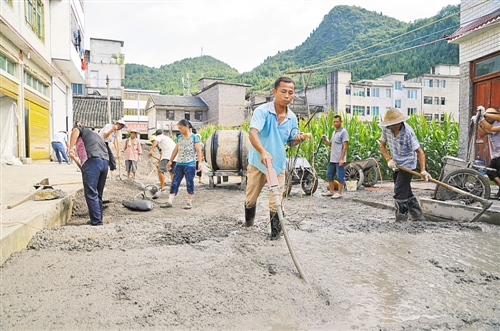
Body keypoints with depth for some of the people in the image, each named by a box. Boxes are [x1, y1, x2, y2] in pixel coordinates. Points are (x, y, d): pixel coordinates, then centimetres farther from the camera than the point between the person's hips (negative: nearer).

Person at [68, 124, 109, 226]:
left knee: (91, 193, -5)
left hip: (92, 161, -7)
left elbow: (75, 131, -5)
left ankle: (96, 221, -7)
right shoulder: (98, 136, 38)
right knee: (98, 194, 15)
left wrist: (71, 149, -14)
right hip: (105, 162, 7)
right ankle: (98, 219, 19)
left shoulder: (83, 130, 20)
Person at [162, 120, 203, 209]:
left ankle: (190, 202, 11)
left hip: (190, 164, -6)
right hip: (179, 164, 6)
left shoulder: (194, 137, -4)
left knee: (190, 183, 2)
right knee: (175, 183, 5)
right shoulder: (179, 137, 13)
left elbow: (198, 150, -8)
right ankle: (170, 201, 9)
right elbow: (175, 150, 17)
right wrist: (170, 161, 18)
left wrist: (199, 162, -16)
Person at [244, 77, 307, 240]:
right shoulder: (262, 111, -18)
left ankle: (276, 230, 23)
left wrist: (297, 139, -15)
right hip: (257, 162, -2)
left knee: (276, 201, 4)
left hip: (278, 164, 2)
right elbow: (253, 133, -33)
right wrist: (263, 152, -51)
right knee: (250, 197, 15)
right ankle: (249, 220, 45)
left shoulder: (292, 118, -3)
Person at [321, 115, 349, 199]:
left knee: (340, 176, -2)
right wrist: (325, 140, 3)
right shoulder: (334, 132, 18)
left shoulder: (343, 132, -8)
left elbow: (345, 146, -13)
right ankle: (331, 191, 25)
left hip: (339, 159, -9)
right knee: (329, 175, 14)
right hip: (332, 159, 9)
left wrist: (342, 159, -18)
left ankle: (339, 193, 6)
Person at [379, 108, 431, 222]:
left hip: (407, 164, -7)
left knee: (400, 191, -11)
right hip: (396, 164, 7)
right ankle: (418, 216, 28)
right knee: (406, 191, 14)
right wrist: (389, 160, -13)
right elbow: (382, 146, 2)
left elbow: (419, 151, -24)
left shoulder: (408, 132, -24)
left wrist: (423, 170, -34)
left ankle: (401, 219, 0)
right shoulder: (386, 129, -10)